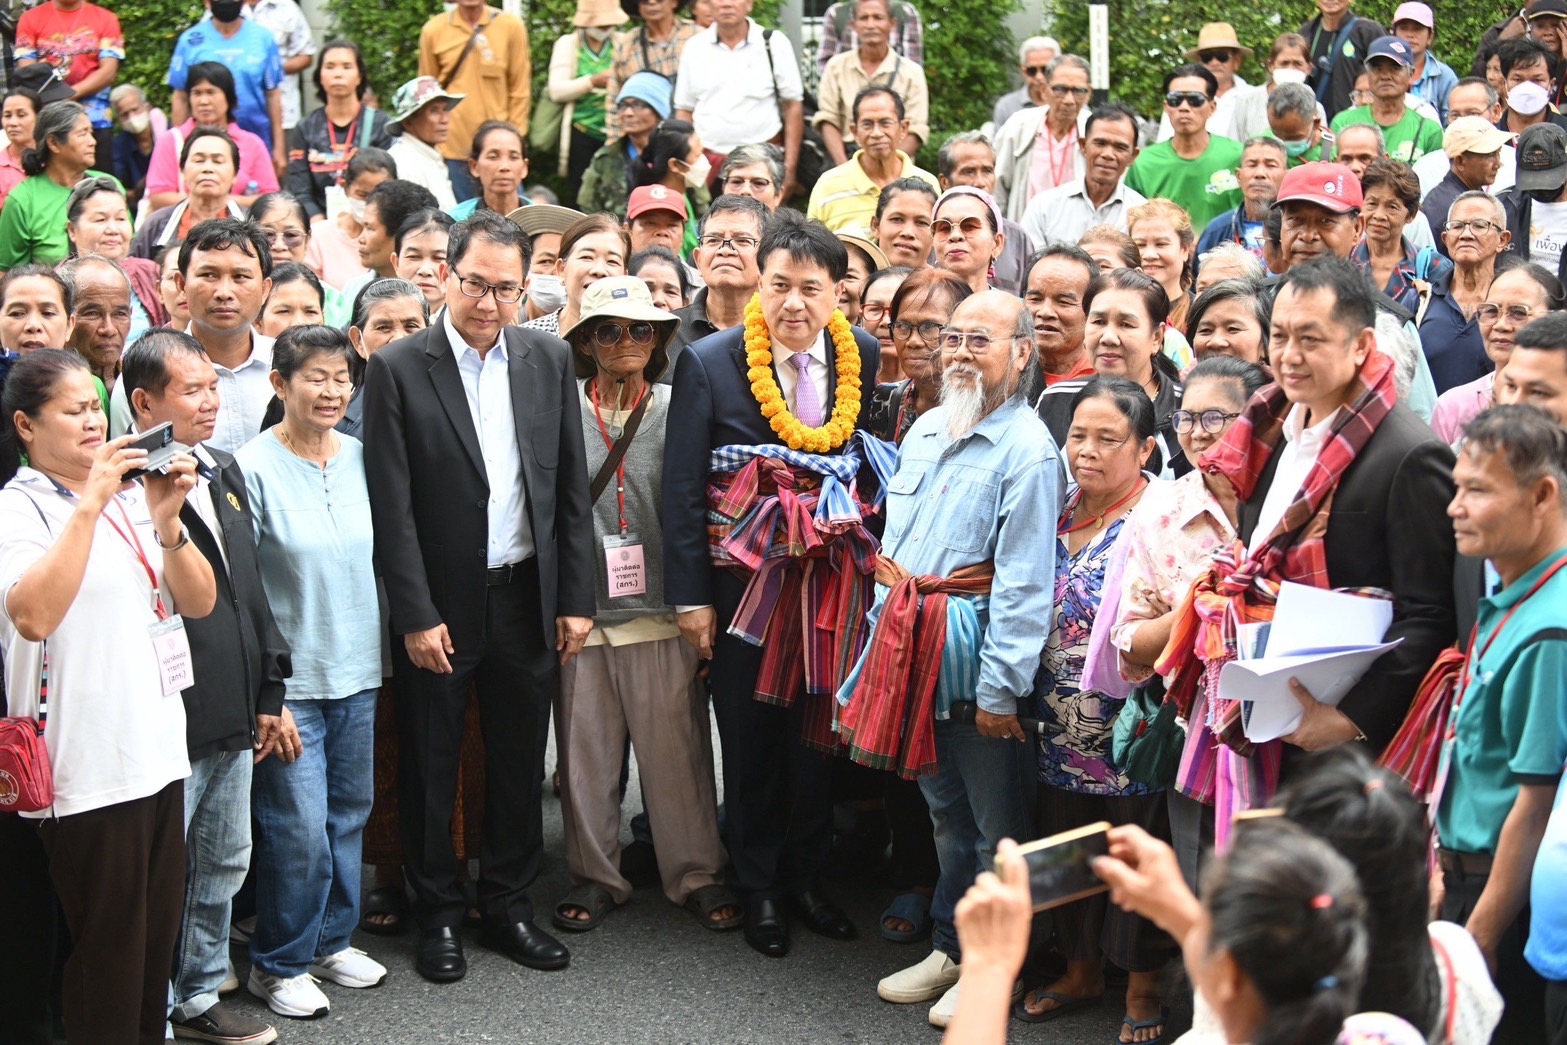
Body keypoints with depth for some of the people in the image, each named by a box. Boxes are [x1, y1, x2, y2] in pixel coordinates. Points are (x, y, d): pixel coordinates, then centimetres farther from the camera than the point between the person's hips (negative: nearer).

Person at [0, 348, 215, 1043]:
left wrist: (166, 523, -8)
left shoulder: (131, 497, 11)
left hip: (158, 750, 7)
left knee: (157, 945, 14)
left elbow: (199, 602, 8)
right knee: (108, 960, 2)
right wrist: (90, 504, -25)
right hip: (87, 771, -6)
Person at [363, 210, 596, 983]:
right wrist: (416, 617, -13)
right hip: (439, 605, -3)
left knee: (519, 762, 13)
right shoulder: (398, 368, -9)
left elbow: (572, 488, 6)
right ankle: (438, 914, 24)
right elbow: (392, 506, -10)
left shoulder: (549, 360, 3)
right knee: (431, 767, 9)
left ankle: (508, 904, 29)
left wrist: (577, 598, 2)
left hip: (527, 597, 3)